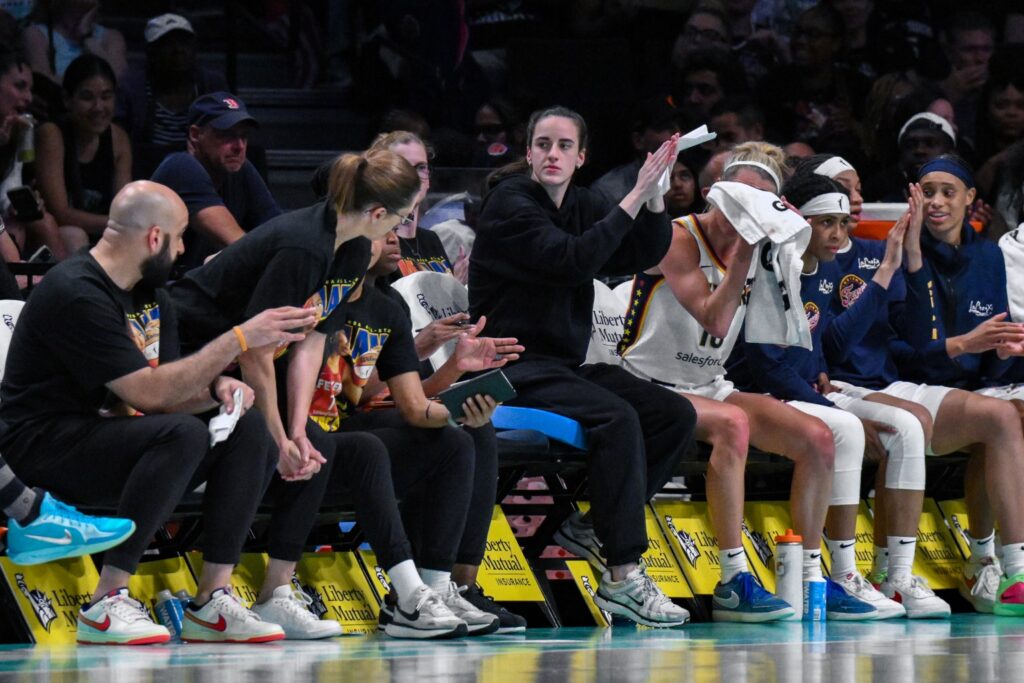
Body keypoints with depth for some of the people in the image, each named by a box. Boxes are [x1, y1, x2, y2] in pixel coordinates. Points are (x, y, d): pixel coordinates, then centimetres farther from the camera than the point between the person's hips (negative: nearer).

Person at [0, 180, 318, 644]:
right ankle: (106, 604, -30)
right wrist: (238, 339, -21)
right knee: (183, 434, -33)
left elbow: (172, 393, 11)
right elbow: (148, 393, -23)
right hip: (45, 446, -10)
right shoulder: (77, 295, -19)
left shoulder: (150, 296, 12)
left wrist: (217, 389, -12)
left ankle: (211, 602, -8)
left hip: (107, 434, 10)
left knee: (249, 430, -2)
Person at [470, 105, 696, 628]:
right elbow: (572, 260, -25)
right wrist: (635, 198, -25)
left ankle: (591, 526, -2)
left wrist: (654, 196, -15)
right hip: (516, 366, -8)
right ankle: (623, 577, -32)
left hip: (567, 363, 8)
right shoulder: (511, 203, -10)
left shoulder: (581, 206, 12)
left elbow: (644, 255, 1)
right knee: (618, 417, -30)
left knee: (676, 415, -8)